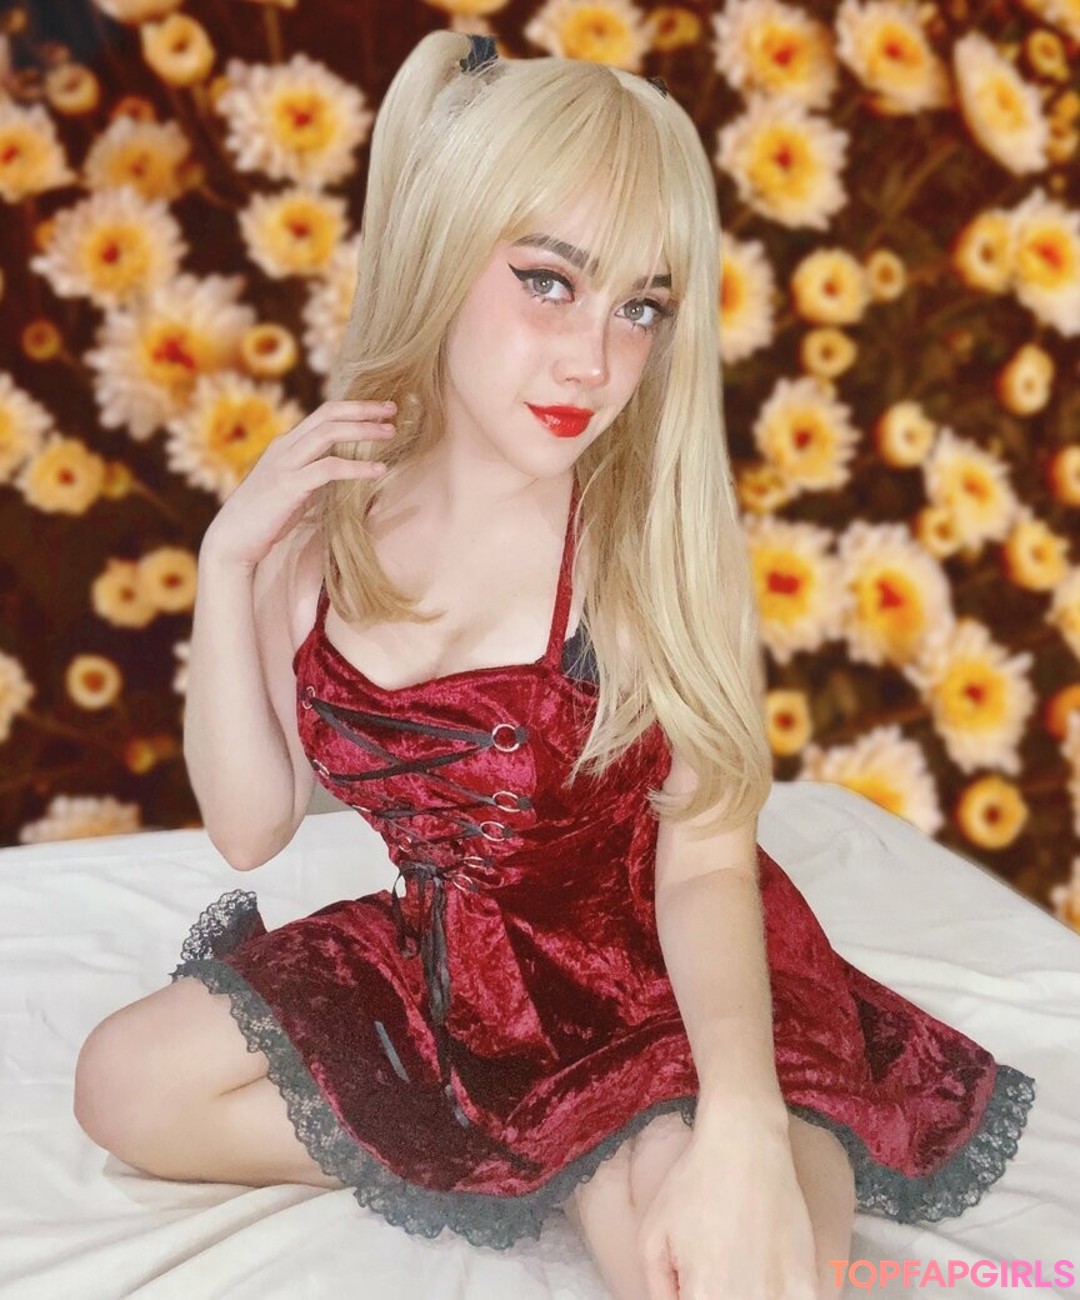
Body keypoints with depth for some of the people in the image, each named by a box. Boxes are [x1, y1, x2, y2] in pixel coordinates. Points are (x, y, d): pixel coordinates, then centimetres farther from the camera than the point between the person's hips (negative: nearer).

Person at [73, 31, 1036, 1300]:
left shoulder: (653, 530, -18)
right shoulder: (330, 516, -8)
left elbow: (706, 861, -21)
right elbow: (250, 826, -5)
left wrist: (741, 1120, -39)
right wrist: (226, 561, -16)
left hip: (664, 978, -5)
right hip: (447, 969, 5)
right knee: (123, 1083, 1)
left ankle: (595, 1182, 2)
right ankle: (527, 1159, 2)